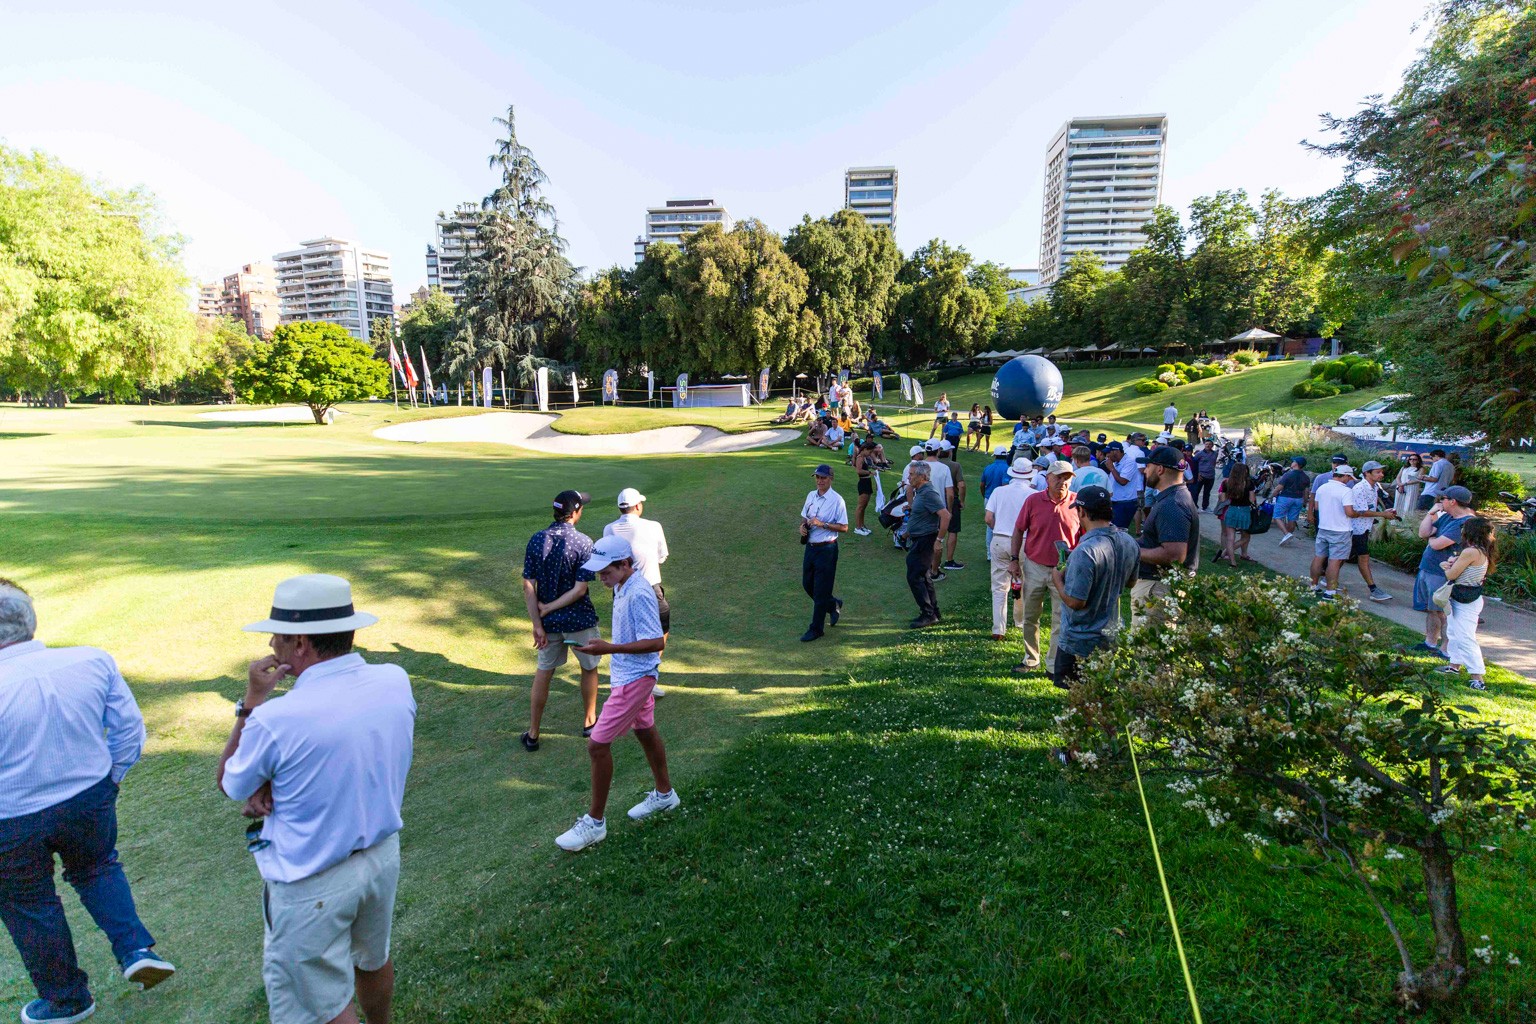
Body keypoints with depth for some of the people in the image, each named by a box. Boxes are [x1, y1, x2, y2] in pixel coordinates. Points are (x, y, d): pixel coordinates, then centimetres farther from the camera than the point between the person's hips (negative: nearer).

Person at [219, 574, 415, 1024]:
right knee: (372, 960, 30)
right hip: (384, 855, 6)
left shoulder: (275, 719, -29)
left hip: (312, 885, -6)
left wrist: (252, 701, -7)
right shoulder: (396, 681, -14)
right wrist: (274, 782, -6)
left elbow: (229, 785, -6)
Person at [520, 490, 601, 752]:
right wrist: (548, 608, -10)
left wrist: (537, 624, -7)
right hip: (579, 620, -3)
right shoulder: (583, 543, -15)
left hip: (549, 621, 4)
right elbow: (580, 589, -20)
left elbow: (528, 586, -7)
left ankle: (532, 734, 24)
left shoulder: (536, 540, -4)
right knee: (589, 668, 20)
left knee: (543, 672, 18)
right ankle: (589, 721, 35)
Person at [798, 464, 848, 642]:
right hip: (810, 546, 7)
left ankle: (816, 629, 13)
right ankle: (833, 605, 41)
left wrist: (822, 524, -23)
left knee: (820, 591, 1)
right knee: (807, 584, 17)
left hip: (826, 549, -7)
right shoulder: (811, 495, 7)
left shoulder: (837, 500, -14)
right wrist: (803, 526, -4)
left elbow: (844, 527, -14)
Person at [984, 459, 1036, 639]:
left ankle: (998, 629, 4)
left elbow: (988, 518, -3)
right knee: (1023, 585, 18)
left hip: (999, 541, 2)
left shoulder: (998, 491, 0)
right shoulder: (1033, 494, -7)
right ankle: (1020, 621, 34)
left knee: (999, 587, 6)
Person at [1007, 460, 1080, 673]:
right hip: (1034, 566, 1)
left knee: (1061, 620, 7)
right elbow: (1019, 530, 3)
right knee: (1030, 617, 13)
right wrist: (1014, 559, -1)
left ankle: (1054, 664, 21)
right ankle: (1031, 659, 30)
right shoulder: (1033, 500, -5)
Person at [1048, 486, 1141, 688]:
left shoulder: (1085, 552, -30)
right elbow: (1130, 582, 13)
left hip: (1080, 641, -8)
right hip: (1112, 633, 8)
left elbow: (1075, 602, -27)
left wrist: (1057, 579, -11)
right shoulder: (1129, 543, -3)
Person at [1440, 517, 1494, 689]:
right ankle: (1455, 664, 32)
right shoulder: (1482, 551, 8)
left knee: (1465, 638, -10)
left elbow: (1451, 575, -18)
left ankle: (1477, 677, -10)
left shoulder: (1471, 552, -23)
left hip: (1466, 603, -10)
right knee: (1453, 633, 21)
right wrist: (1451, 563, -8)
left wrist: (1446, 565, 3)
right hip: (1460, 599, 10)